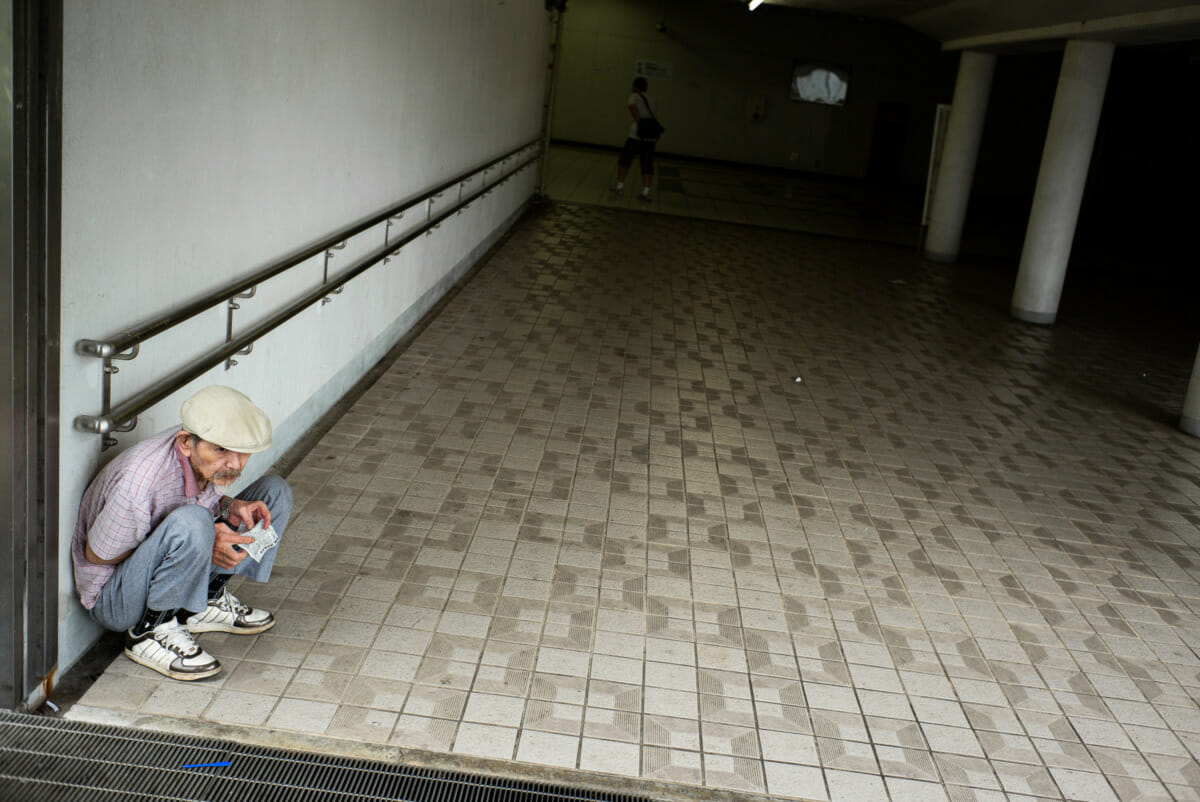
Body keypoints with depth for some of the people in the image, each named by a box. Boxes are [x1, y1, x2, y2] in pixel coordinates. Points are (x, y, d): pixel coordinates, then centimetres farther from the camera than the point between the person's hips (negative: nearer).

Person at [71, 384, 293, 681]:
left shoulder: (210, 461, -14)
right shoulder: (140, 482, -35)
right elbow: (96, 555, -21)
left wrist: (231, 508, -16)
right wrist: (201, 545, -27)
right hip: (113, 599, -8)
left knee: (276, 491, 2)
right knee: (190, 522, -38)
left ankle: (207, 601, 3)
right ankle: (149, 633, -17)